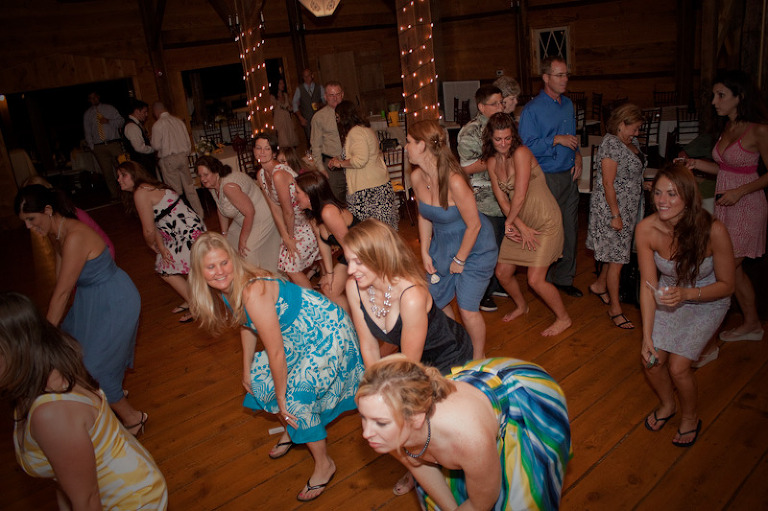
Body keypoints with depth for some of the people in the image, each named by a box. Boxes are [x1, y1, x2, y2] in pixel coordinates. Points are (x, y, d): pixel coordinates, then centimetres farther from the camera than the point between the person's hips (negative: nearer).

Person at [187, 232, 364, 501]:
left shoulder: (253, 293, -33)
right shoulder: (226, 289, -6)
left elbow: (276, 353, -26)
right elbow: (246, 325, 13)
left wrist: (282, 398, -15)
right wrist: (247, 370, 18)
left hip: (327, 334, -9)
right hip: (298, 335, 9)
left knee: (295, 401, -8)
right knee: (260, 380, 12)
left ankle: (324, 465, 17)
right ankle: (292, 431, 40)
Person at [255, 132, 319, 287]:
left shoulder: (279, 174, -27)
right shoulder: (261, 174, 1)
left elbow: (288, 211, -20)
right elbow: (274, 207, -1)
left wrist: (290, 236, -7)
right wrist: (285, 236, -6)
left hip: (309, 223, -8)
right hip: (295, 225, 8)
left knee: (291, 267, -5)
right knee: (284, 264, 13)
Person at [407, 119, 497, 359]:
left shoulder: (454, 181, -32)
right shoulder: (417, 177, -11)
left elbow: (473, 225, -23)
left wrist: (459, 260, -12)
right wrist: (425, 252, 4)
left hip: (474, 247, -7)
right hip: (442, 244, 7)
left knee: (467, 309, -4)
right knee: (436, 302, 11)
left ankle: (479, 360, 23)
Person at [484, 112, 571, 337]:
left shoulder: (521, 153, -19)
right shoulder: (492, 162, 2)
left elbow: (520, 196, -21)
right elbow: (502, 200, -3)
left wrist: (509, 222, -6)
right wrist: (521, 227, -14)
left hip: (545, 222, -7)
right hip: (519, 222, 7)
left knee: (535, 279, -10)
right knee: (502, 273, 9)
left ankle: (563, 318, 15)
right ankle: (521, 306, 39)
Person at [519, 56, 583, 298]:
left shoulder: (568, 104, 14)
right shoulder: (532, 109, -9)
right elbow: (527, 147, -15)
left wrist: (577, 156, 5)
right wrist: (556, 140, -19)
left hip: (569, 176, 7)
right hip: (546, 178, -7)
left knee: (570, 229, 9)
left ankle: (564, 278, 22)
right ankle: (543, 280, 14)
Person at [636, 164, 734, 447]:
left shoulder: (713, 231, -31)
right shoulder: (646, 229, -23)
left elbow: (726, 285, -16)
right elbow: (649, 285, -18)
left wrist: (687, 293, -34)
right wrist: (647, 337, -21)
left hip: (707, 300, -3)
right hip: (668, 295, 3)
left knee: (678, 366, -12)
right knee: (651, 359, -7)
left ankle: (691, 417, 22)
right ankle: (667, 405, 28)